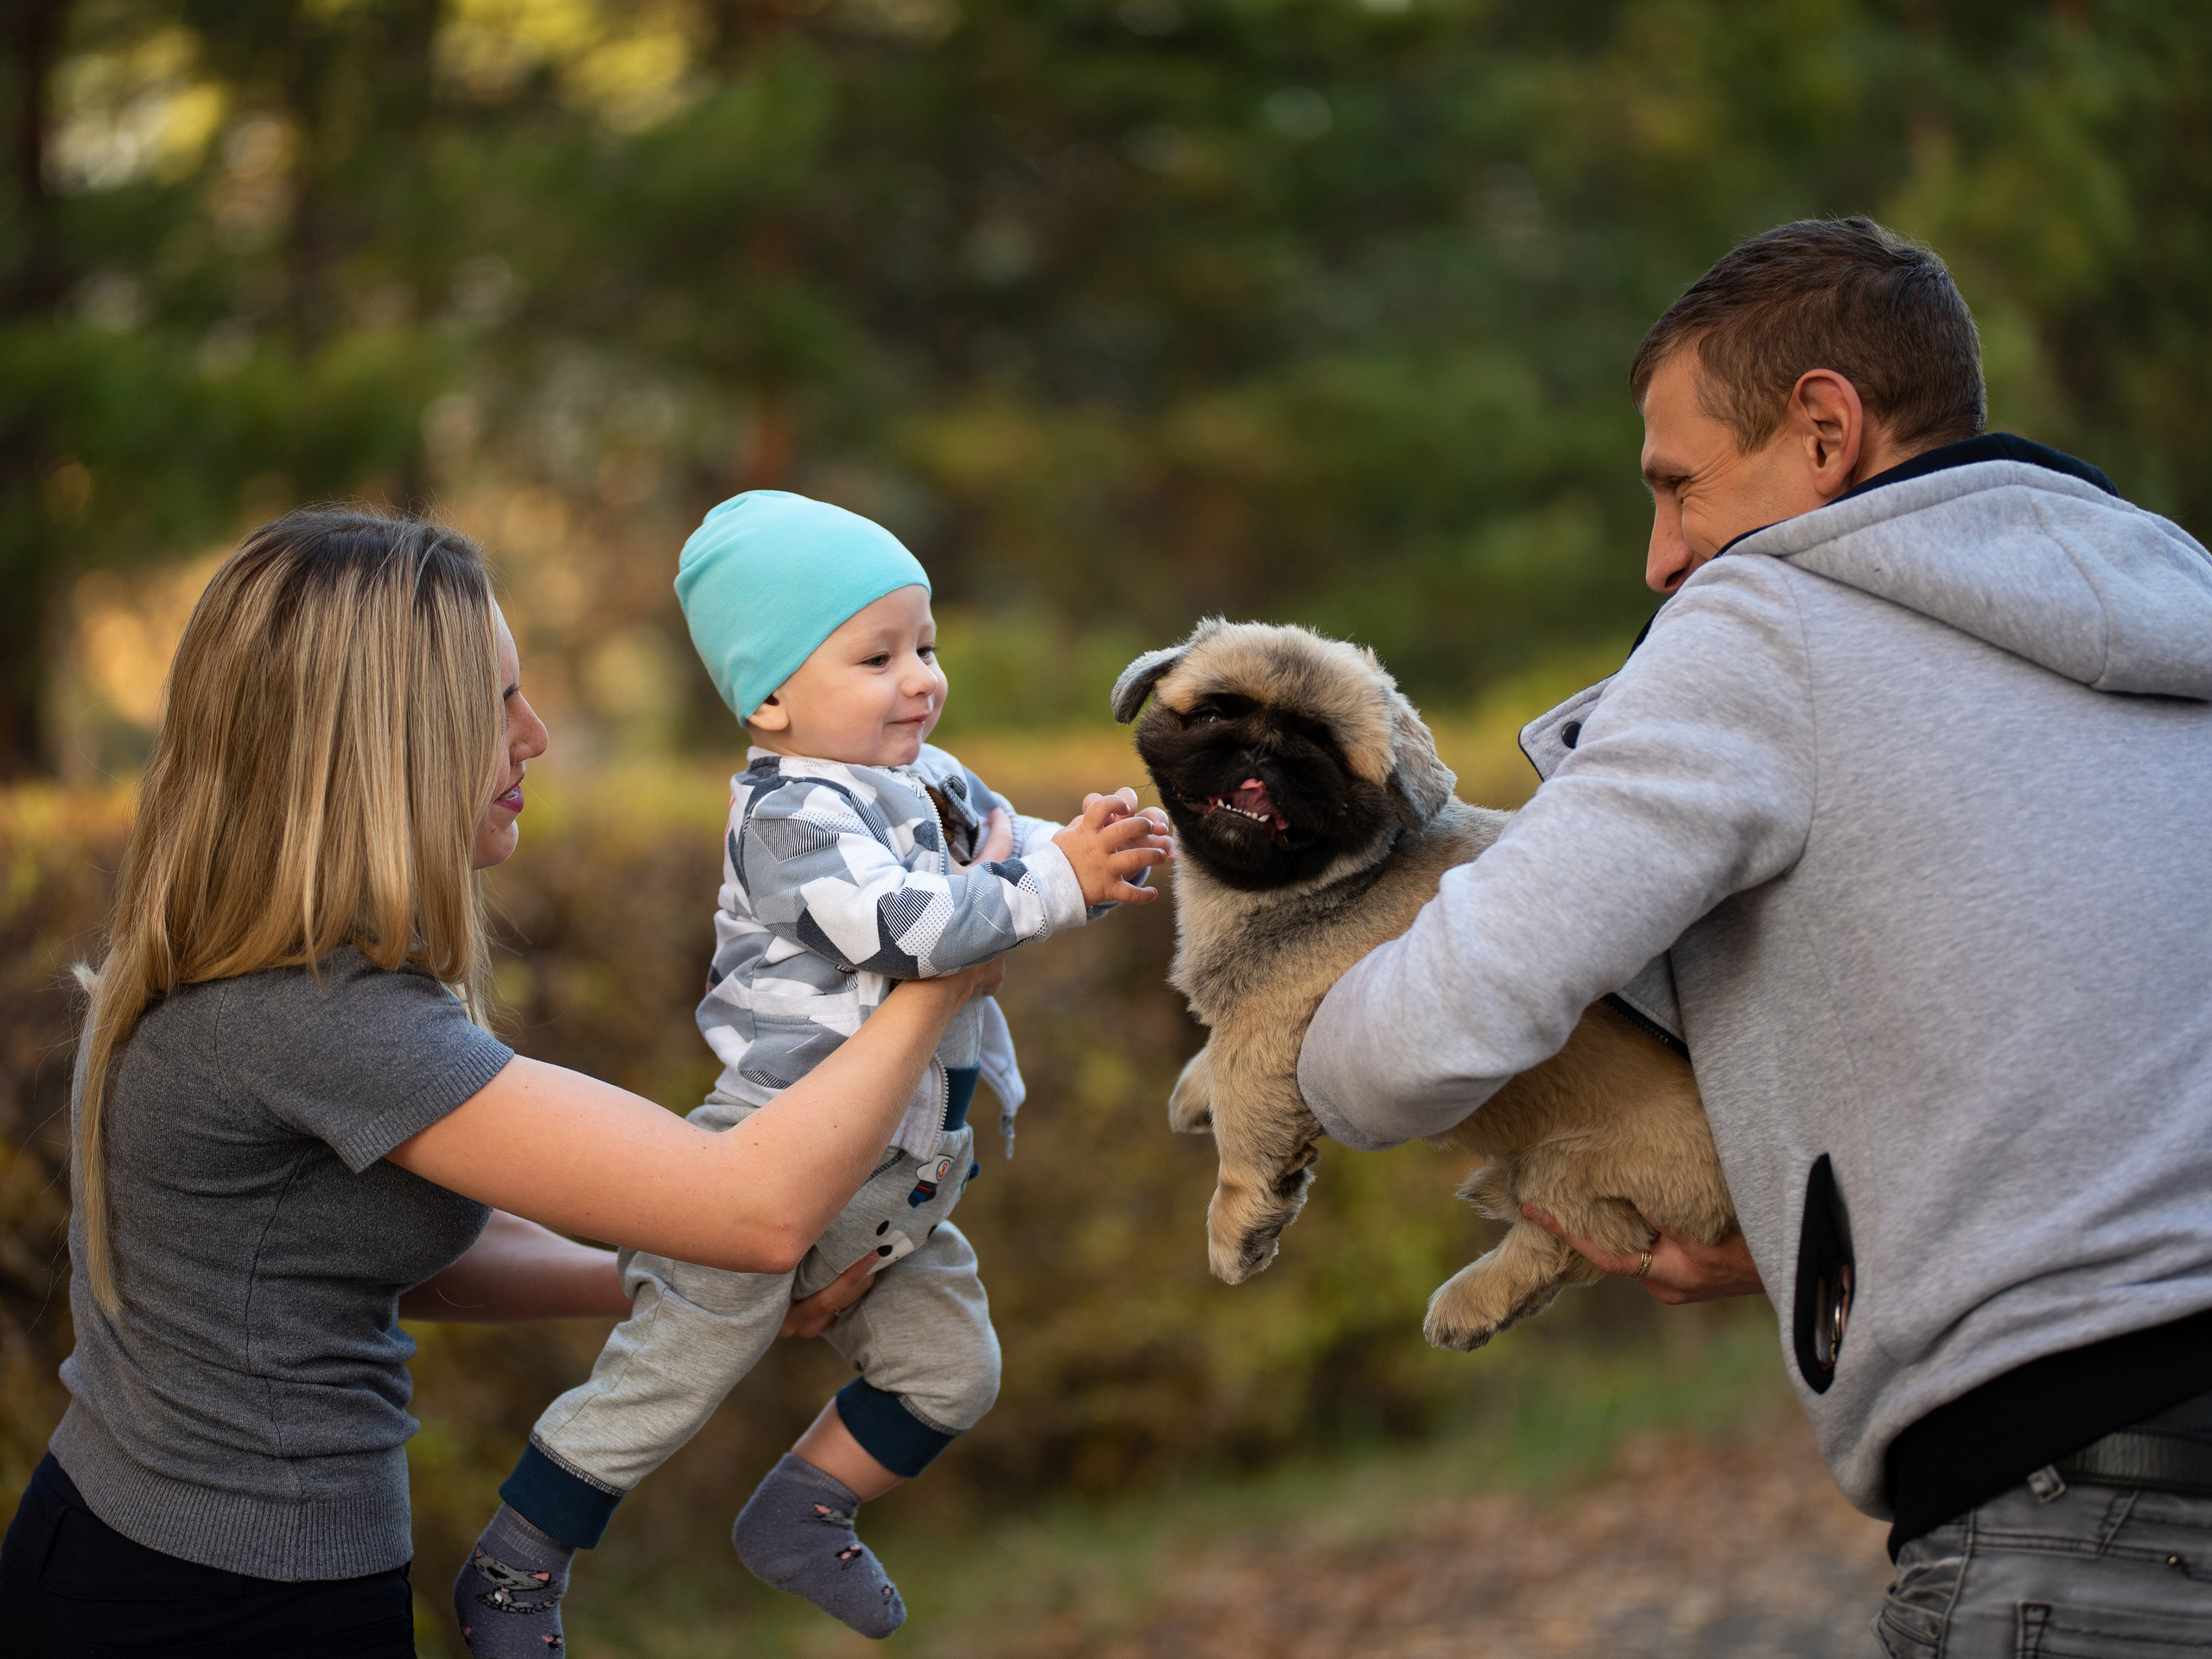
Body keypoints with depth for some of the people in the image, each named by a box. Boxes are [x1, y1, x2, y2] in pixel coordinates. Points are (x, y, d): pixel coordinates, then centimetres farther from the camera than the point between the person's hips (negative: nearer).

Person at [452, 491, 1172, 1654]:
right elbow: (914, 924, -32)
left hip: (893, 1188, 8)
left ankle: (797, 1518, 33)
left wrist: (1102, 848, -12)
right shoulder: (794, 818, -20)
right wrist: (1060, 879, -28)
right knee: (664, 1383, 1)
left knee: (950, 1370, 13)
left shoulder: (933, 784, 7)